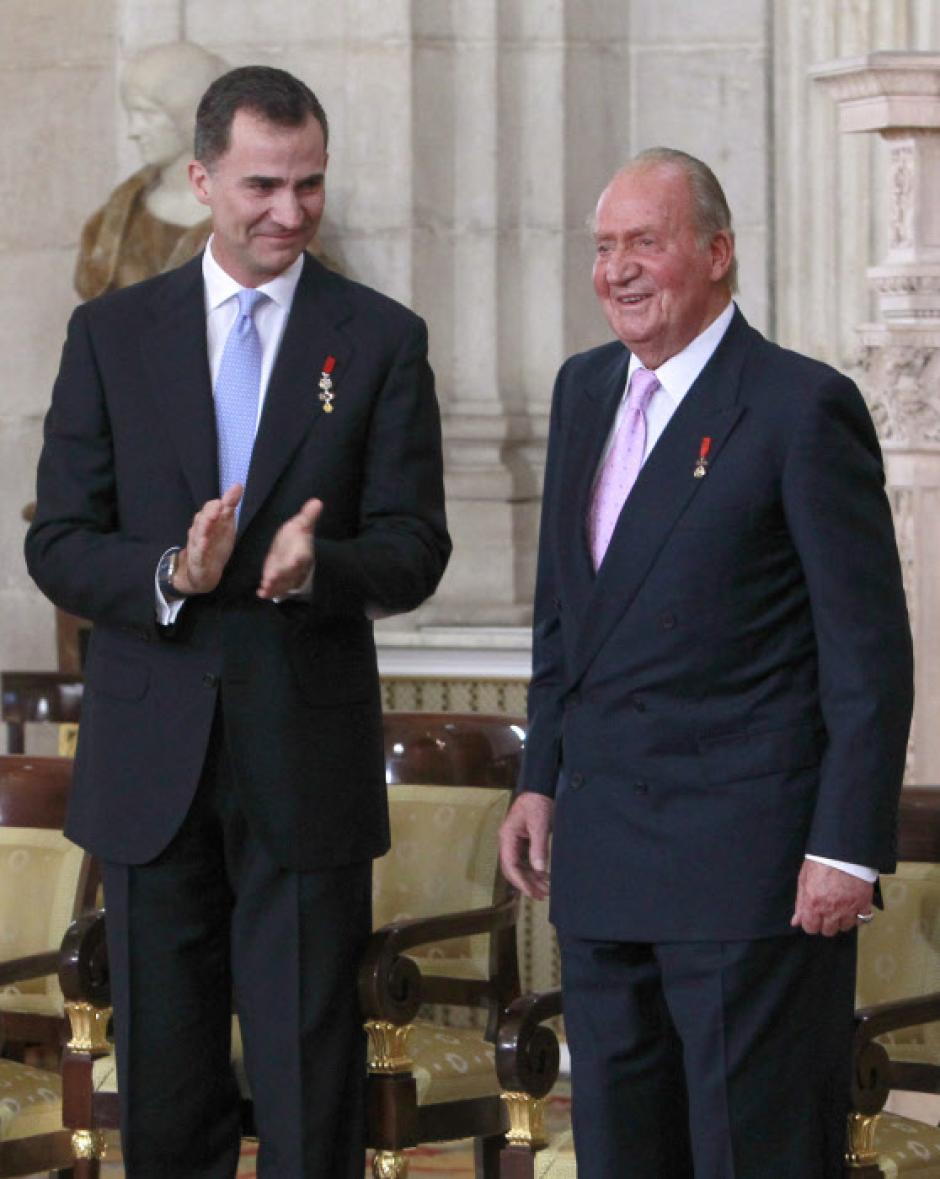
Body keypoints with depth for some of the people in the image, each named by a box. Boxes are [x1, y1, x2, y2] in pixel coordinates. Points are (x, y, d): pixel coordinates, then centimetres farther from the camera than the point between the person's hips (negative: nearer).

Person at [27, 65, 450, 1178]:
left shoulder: (381, 340, 3)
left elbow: (413, 551, -2)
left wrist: (317, 566, -24)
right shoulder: (111, 334, 6)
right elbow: (57, 544, 2)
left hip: (307, 762, -1)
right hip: (151, 762, 2)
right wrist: (170, 574, -18)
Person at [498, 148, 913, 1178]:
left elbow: (868, 650, -12)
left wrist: (848, 849, -16)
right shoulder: (584, 392, 12)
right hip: (603, 856, 8)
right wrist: (541, 778, 15)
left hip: (749, 862, -7)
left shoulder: (802, 408, -10)